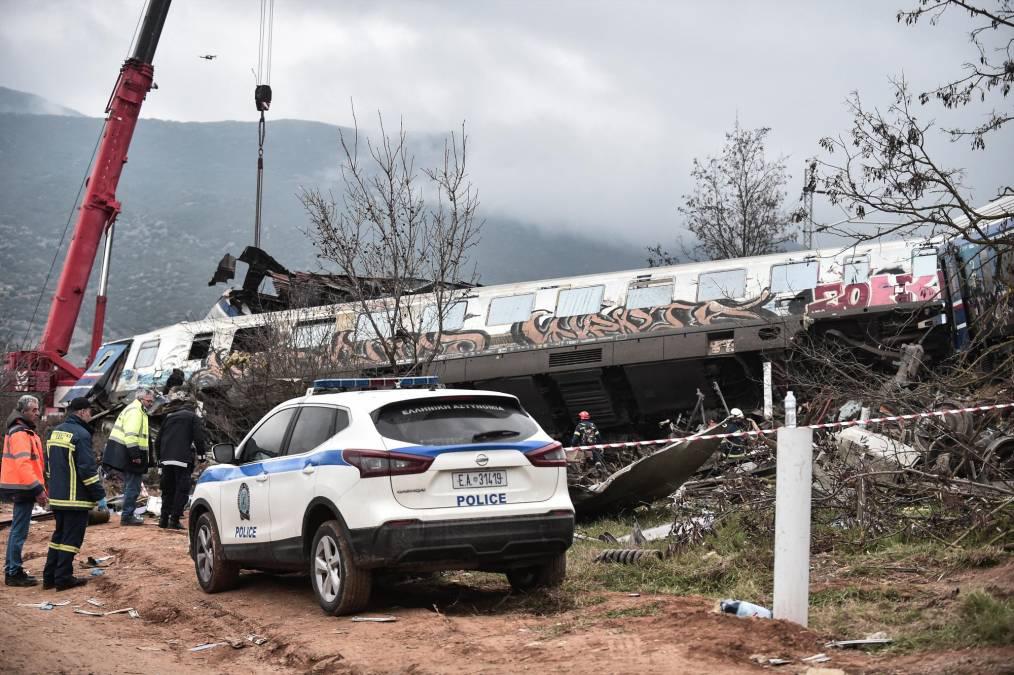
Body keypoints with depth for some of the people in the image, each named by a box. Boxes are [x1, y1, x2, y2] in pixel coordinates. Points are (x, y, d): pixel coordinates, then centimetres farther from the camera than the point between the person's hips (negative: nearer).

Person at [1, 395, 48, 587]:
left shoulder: (23, 432, 18)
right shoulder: (20, 434, -15)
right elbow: (23, 464, -24)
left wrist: (39, 488, 21)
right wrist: (37, 488, -25)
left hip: (21, 489, 11)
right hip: (23, 489, -11)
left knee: (17, 530, 17)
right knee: (19, 532, -6)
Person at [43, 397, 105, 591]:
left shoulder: (55, 432, 12)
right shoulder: (81, 434, -16)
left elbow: (49, 464, 20)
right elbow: (87, 469, -19)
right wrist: (99, 495, -13)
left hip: (57, 497, 9)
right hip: (76, 498, -9)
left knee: (59, 534, 16)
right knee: (72, 537, -1)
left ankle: (49, 577, 17)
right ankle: (63, 578, 1)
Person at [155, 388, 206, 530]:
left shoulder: (168, 417, 16)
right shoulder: (192, 417, 2)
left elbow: (158, 440, 18)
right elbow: (199, 438, -7)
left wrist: (159, 457, 26)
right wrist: (200, 453, 6)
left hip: (166, 459, 5)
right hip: (183, 459, -5)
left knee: (167, 489, 15)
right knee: (182, 489, -2)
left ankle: (164, 518, 14)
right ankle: (174, 519, -8)